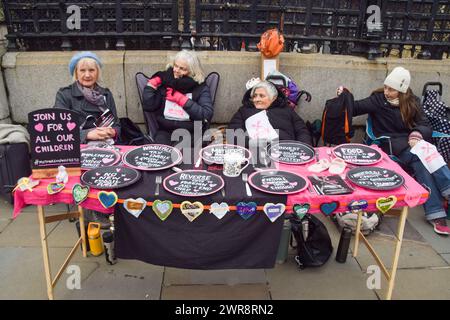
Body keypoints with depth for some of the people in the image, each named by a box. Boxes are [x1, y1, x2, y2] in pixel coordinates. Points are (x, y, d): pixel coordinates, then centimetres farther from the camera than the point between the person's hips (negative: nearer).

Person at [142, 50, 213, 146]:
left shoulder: (201, 87, 0)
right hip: (165, 131, 2)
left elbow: (207, 115, -12)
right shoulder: (164, 82, 7)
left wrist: (181, 99, -9)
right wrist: (152, 83, -2)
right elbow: (148, 107, 1)